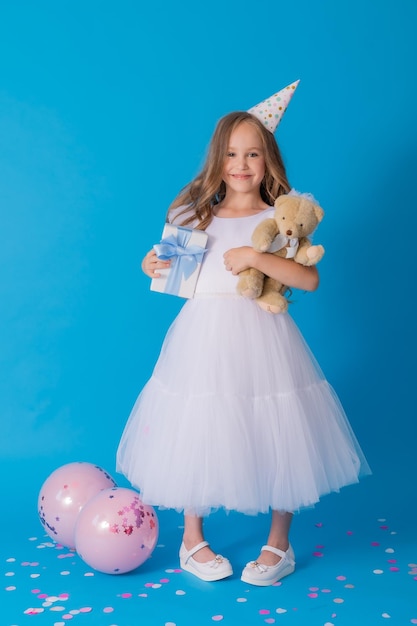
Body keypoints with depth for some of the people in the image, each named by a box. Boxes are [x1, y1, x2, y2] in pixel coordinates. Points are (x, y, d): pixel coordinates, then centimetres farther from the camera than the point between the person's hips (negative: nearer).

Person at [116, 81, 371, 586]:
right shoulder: (198, 217, 8)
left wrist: (256, 256, -22)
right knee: (196, 435, 7)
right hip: (203, 336, 3)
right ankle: (192, 541, 29)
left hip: (261, 338, -2)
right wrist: (154, 267, -2)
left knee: (275, 436, 4)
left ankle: (279, 545, 26)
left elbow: (309, 279, -14)